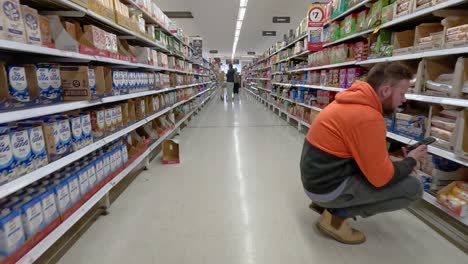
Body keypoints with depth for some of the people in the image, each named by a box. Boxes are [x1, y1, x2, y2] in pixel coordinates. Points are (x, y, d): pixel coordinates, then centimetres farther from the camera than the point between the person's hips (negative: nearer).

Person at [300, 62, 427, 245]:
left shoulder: (352, 102, 6)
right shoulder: (368, 118, -23)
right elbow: (381, 178, -16)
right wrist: (411, 160, 1)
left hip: (317, 176, 9)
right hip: (328, 187, -9)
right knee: (413, 188, -2)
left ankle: (325, 203, 17)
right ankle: (337, 215, -2)